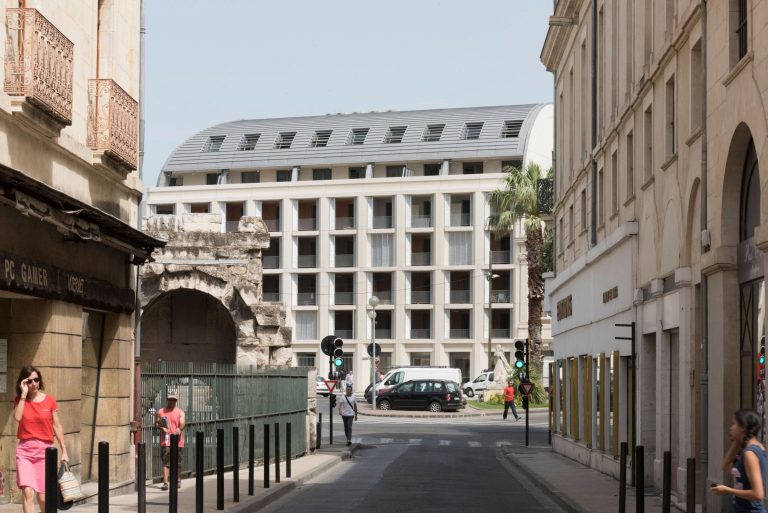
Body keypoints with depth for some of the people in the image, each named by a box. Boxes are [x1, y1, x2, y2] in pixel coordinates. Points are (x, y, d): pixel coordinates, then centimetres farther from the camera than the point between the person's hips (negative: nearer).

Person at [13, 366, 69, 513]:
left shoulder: (50, 401, 3)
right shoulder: (20, 400, 4)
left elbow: (57, 426, 6)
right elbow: (17, 417, -16)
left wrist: (64, 451, 4)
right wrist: (24, 394, -12)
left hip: (45, 450, 0)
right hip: (25, 450, 0)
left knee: (42, 496, 5)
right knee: (28, 492, -17)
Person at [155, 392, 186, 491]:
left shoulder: (180, 412, 4)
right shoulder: (160, 412, 8)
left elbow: (183, 423, -10)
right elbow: (156, 424, 11)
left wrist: (179, 428, -32)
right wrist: (161, 427, -11)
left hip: (177, 441, 0)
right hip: (165, 441, 0)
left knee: (177, 463, 11)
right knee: (166, 462, -9)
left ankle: (178, 480, 32)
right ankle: (165, 483, -13)